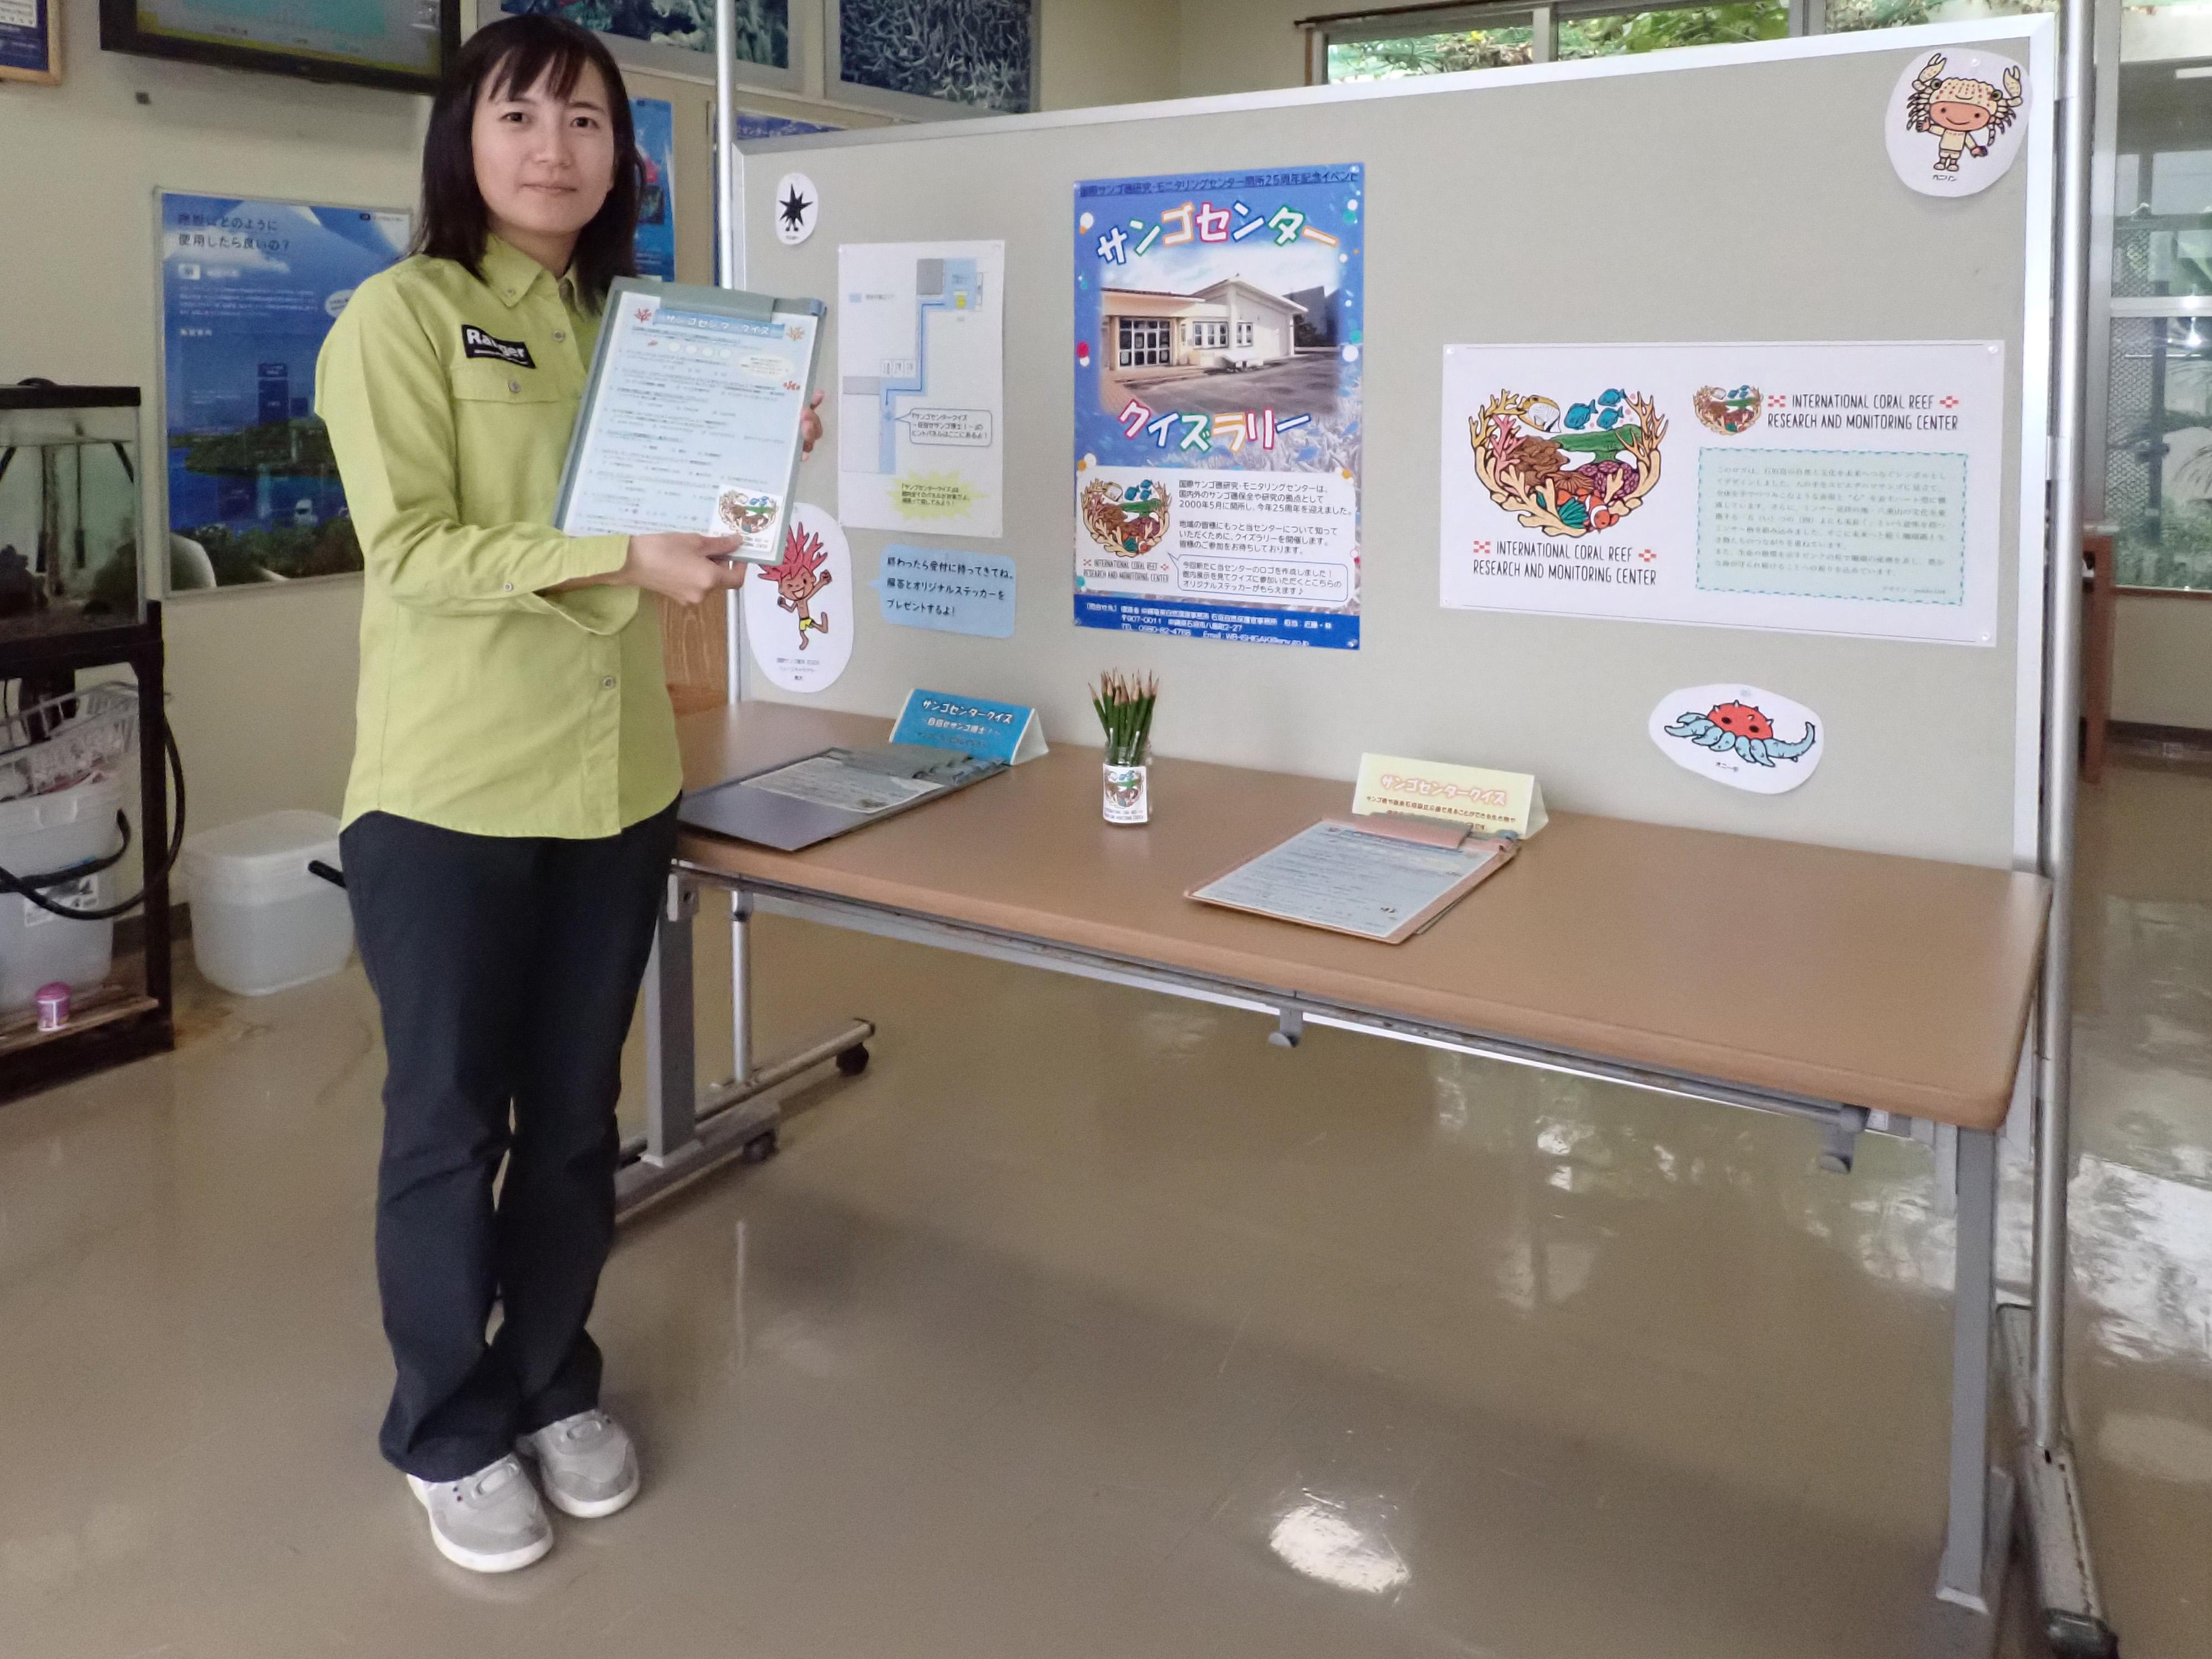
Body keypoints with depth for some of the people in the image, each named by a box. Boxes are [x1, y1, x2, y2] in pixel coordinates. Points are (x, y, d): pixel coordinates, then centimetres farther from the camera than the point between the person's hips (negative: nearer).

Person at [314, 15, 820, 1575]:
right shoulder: (400, 314, -6)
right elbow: (412, 548, -15)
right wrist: (622, 558, -25)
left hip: (615, 778, 6)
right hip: (450, 789, -5)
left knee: (576, 1111, 14)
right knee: (449, 1123, 6)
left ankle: (554, 1386, 33)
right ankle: (449, 1431, 24)